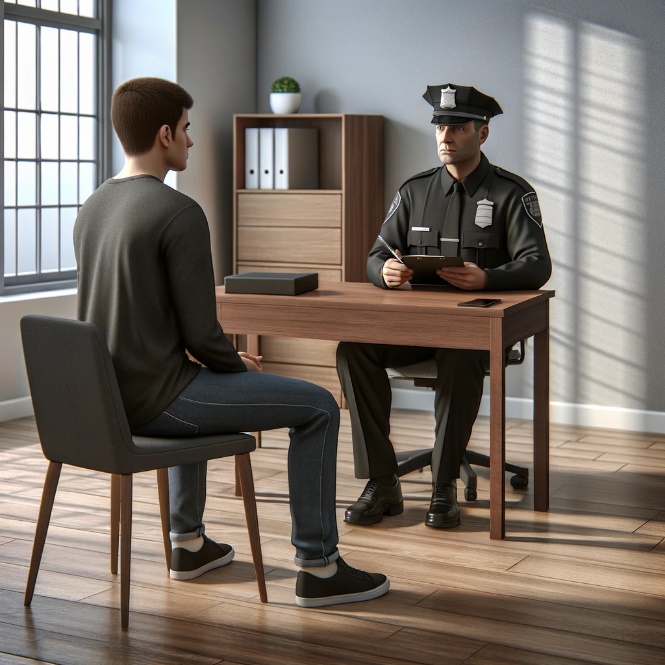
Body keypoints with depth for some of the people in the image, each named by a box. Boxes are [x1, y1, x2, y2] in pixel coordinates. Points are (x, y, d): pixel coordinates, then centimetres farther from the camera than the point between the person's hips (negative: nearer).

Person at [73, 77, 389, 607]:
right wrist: (245, 371, 3)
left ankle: (189, 542, 42)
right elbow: (202, 333, -19)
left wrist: (231, 364, 17)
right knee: (318, 407, 0)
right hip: (152, 399, -9)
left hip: (102, 394, 9)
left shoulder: (92, 208, 9)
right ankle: (318, 567, 6)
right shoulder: (179, 213, -18)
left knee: (199, 384, 40)